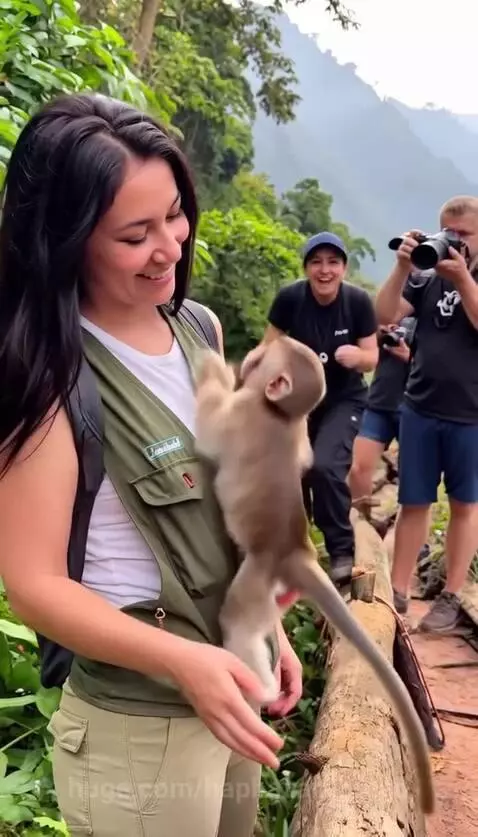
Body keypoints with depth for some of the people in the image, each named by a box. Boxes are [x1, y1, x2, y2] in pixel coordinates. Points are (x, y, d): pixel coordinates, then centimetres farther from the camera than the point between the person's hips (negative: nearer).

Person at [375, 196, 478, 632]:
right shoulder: (427, 280, 7)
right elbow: (385, 315, -4)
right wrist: (403, 266, -15)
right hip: (420, 409, 2)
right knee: (413, 503, 7)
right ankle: (398, 591, 14)